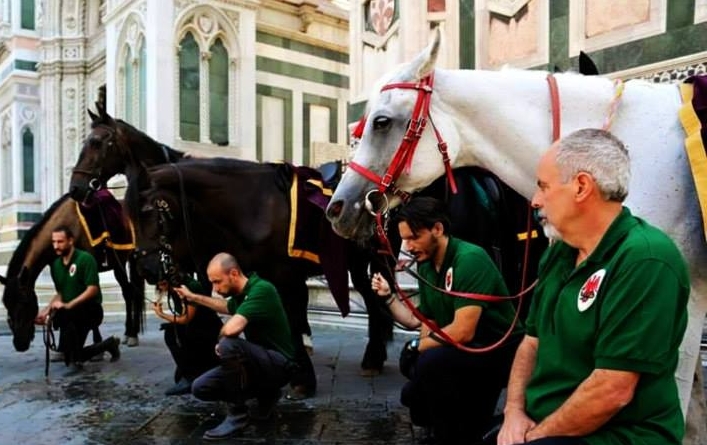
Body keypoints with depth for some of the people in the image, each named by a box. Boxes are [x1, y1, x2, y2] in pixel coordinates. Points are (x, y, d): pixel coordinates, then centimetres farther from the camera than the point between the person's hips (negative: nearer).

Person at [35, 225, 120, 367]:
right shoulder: (55, 265, 6)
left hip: (91, 310, -6)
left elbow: (92, 290, -22)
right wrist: (46, 310, -3)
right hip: (70, 315, 7)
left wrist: (68, 305, -30)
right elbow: (60, 294, 13)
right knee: (69, 358, 4)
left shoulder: (85, 258, -15)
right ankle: (108, 345, 24)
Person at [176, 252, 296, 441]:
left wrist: (220, 341, -14)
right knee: (200, 388, 1)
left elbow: (231, 329, -36)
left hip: (278, 364, -9)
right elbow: (227, 307, 30)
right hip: (260, 361, 9)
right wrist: (193, 297, 30)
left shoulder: (261, 289, -25)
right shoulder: (240, 294, 4)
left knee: (228, 345, -34)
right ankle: (266, 393, 13)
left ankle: (237, 415, -15)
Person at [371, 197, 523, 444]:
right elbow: (420, 322, 10)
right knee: (413, 395, 7)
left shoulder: (469, 258, -23)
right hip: (461, 354, 9)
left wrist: (416, 347, -17)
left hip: (499, 352, -9)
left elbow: (462, 332, -29)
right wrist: (388, 296, -4)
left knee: (431, 362, -31)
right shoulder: (426, 266, 4)